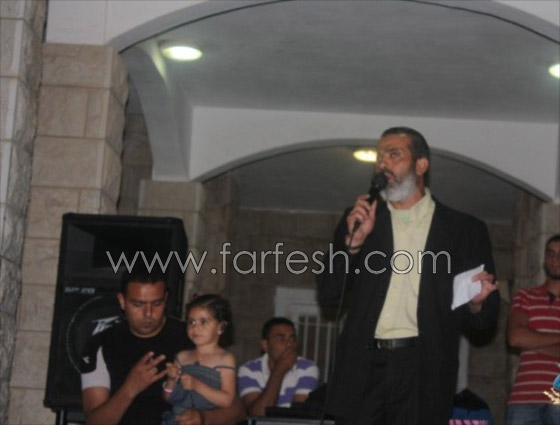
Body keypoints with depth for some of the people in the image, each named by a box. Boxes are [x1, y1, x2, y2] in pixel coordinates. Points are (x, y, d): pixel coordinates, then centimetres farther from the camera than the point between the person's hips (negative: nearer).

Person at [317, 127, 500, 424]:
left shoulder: (464, 230, 8)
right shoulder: (359, 219, 14)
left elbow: (484, 321, 8)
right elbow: (328, 296, 7)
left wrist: (476, 303, -14)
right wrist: (354, 241, -6)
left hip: (423, 371, -1)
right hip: (363, 366, 1)